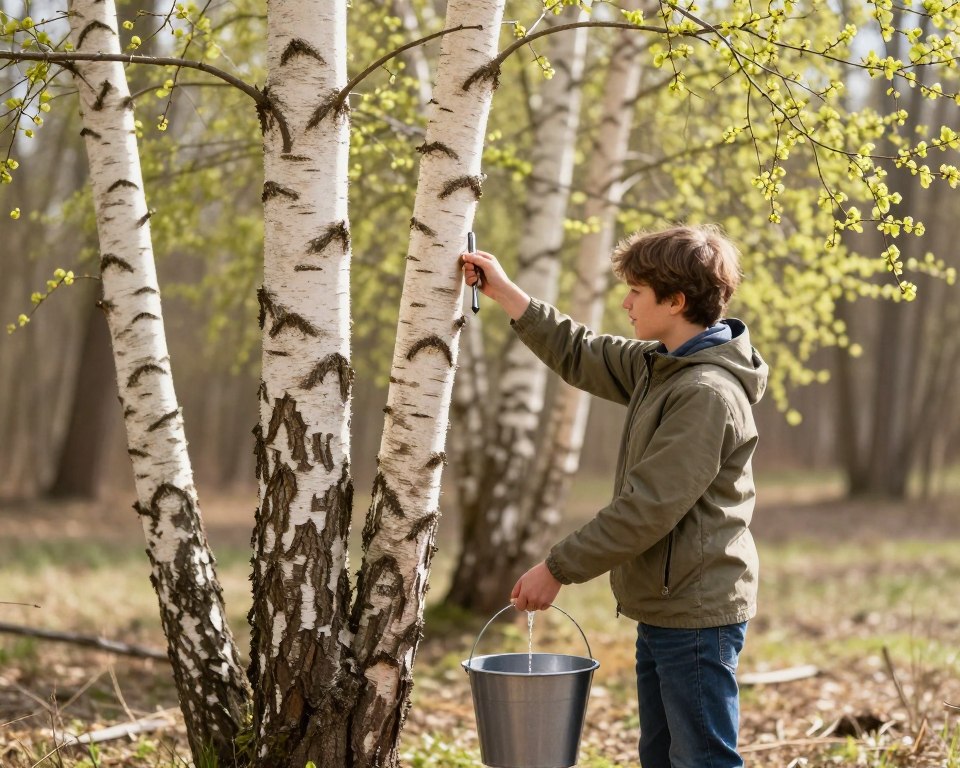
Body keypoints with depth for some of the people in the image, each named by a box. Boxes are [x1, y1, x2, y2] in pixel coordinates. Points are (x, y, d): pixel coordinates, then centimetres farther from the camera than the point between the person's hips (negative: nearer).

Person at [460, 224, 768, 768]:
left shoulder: (709, 393, -22)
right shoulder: (661, 366, 8)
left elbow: (647, 508, -24)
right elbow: (582, 356, 22)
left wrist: (559, 569, -18)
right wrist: (506, 293, 19)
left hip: (696, 614, -10)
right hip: (663, 608, 10)